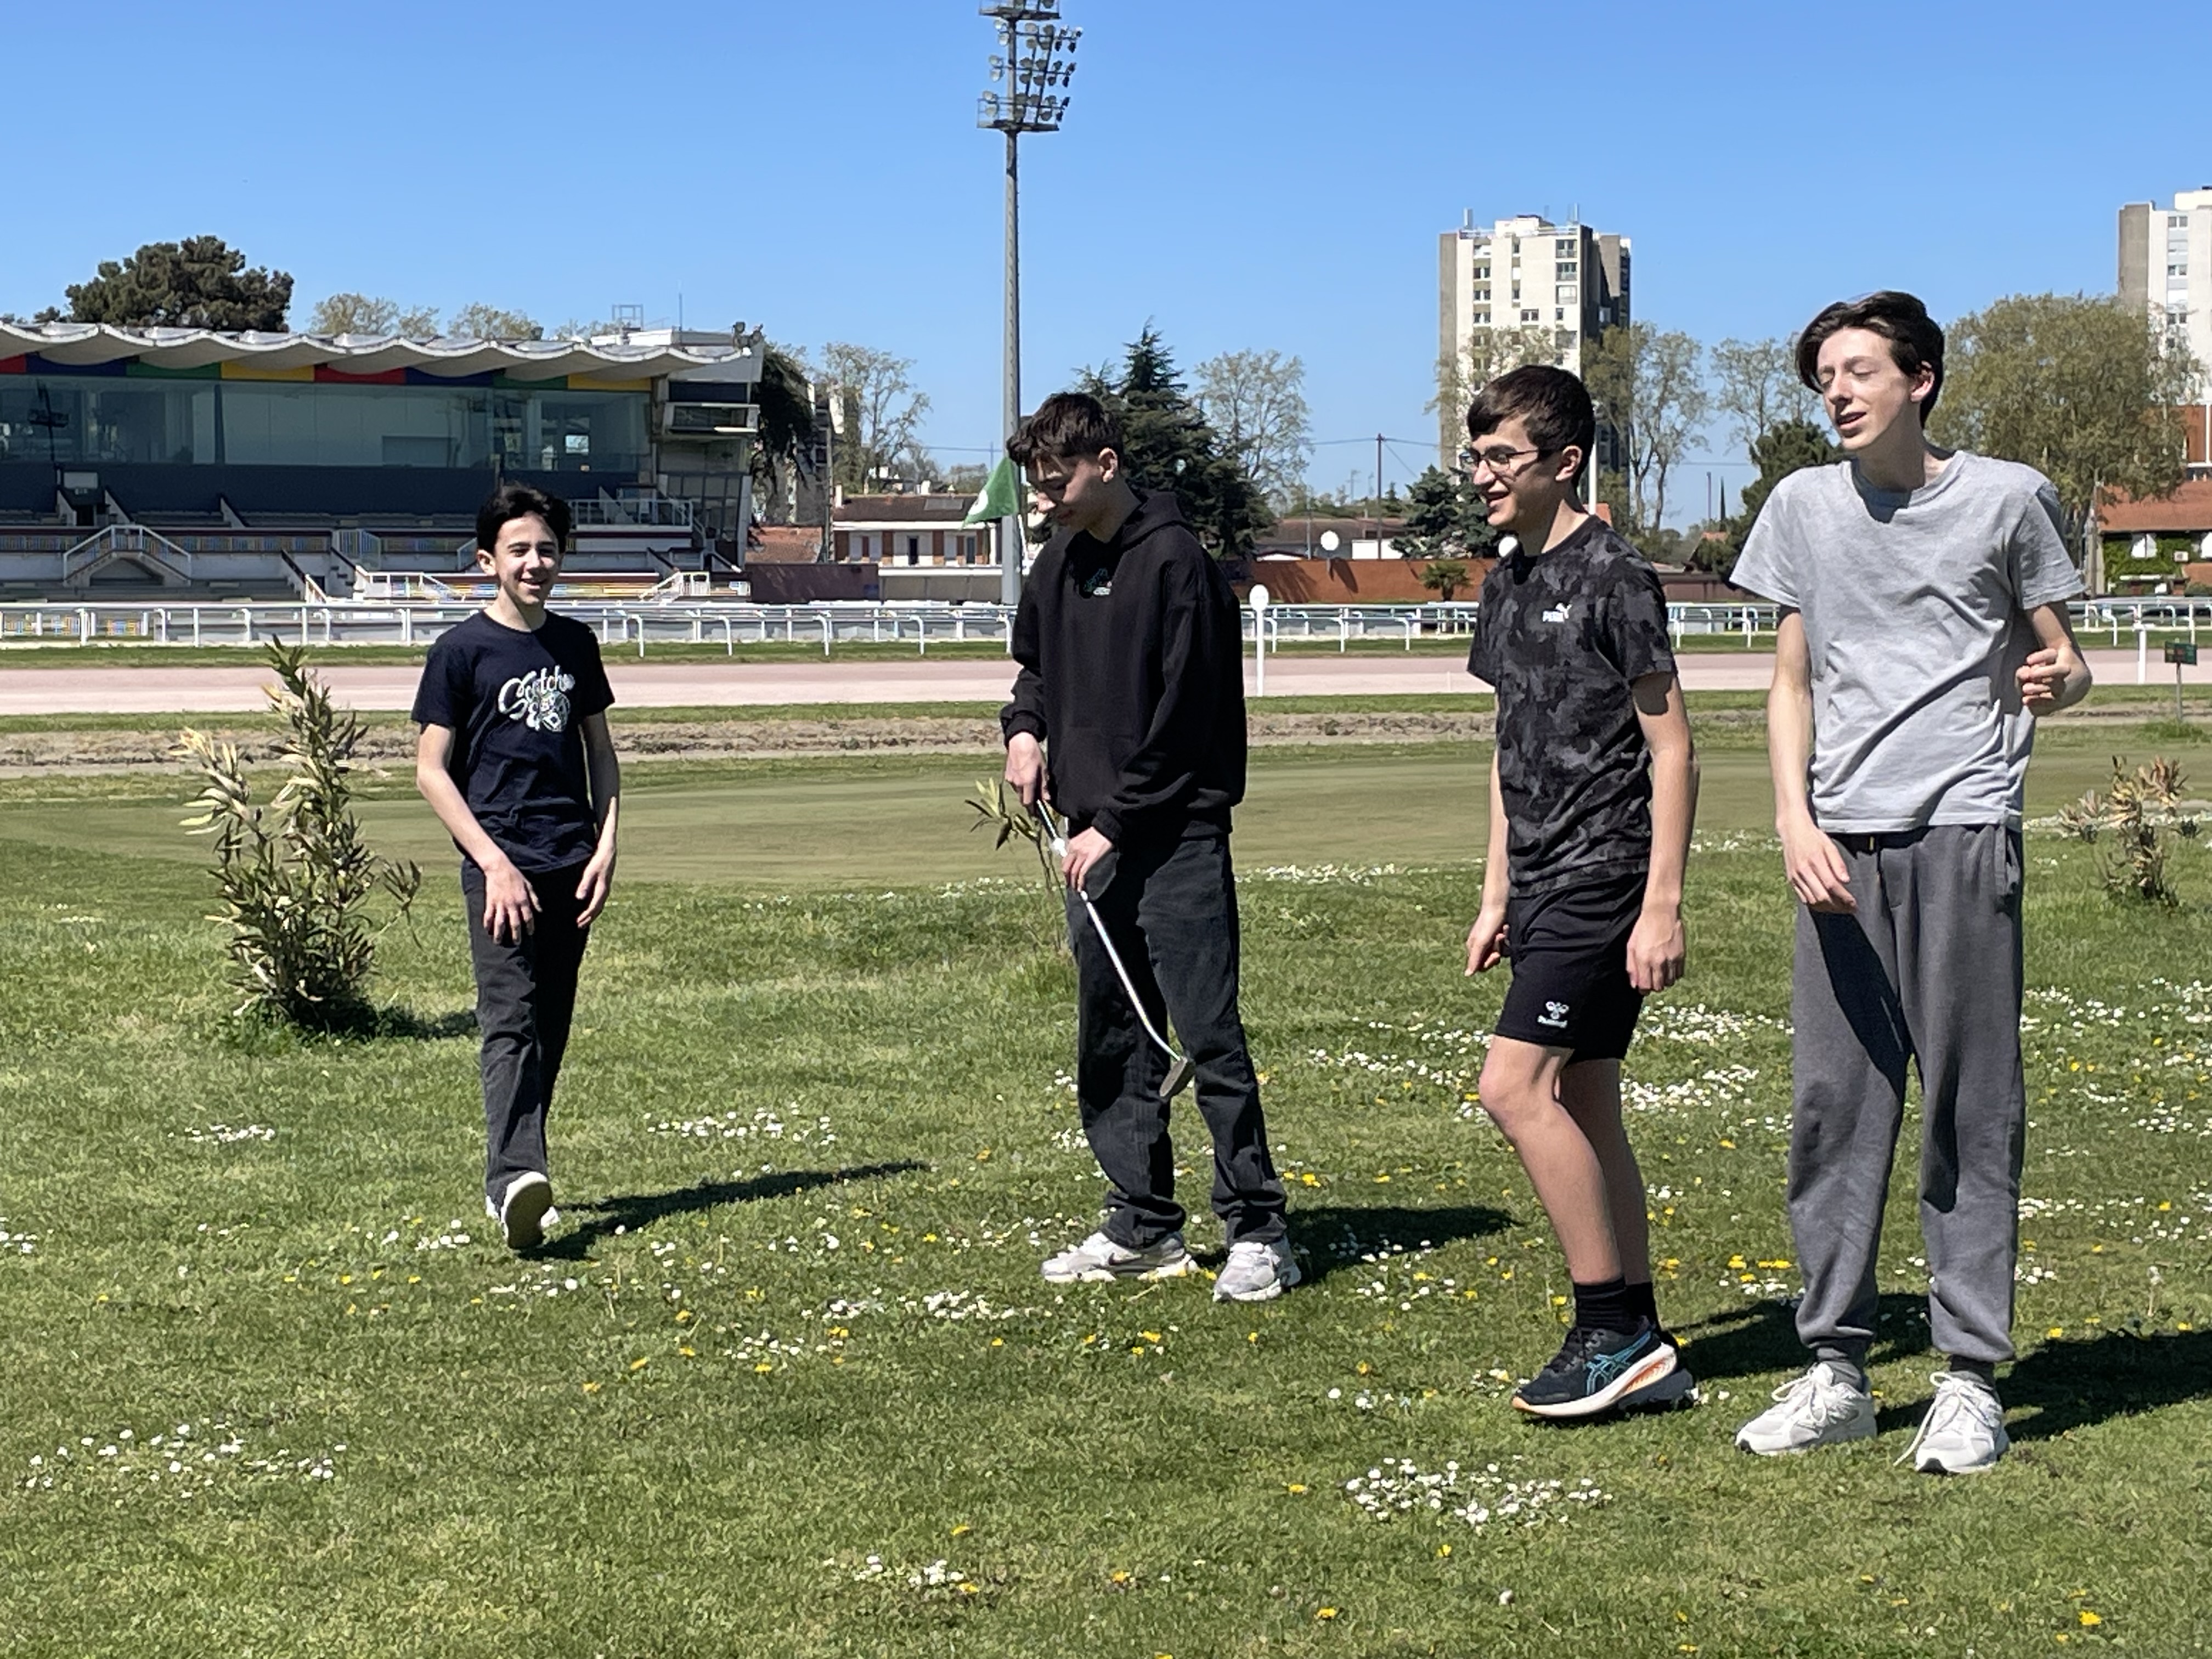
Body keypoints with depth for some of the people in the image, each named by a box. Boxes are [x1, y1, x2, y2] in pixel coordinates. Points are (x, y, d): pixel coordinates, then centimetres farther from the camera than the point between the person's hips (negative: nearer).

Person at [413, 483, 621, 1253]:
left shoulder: (575, 643, 12)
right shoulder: (462, 650, -2)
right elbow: (432, 769, -3)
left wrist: (606, 848, 6)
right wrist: (493, 864, -11)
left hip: (571, 864, 5)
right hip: (501, 863, -5)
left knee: (550, 1026, 8)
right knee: (511, 1020, -17)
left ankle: (511, 1176, 18)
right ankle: (516, 1178, -29)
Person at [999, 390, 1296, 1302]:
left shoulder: (1175, 562, -12)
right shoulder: (1060, 562, 12)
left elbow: (1185, 716, -15)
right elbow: (1035, 662, 28)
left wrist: (1116, 823, -14)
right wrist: (1026, 726, 7)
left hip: (1176, 841, -8)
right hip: (1094, 839, 8)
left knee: (1209, 1036, -8)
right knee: (1110, 1046, 11)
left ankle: (1258, 1230, -1)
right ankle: (1144, 1227, 20)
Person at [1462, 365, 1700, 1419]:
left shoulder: (1613, 578, -11)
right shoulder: (1506, 582, 14)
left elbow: (1670, 746, -12)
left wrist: (1662, 905, -16)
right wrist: (1497, 894, 19)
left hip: (1603, 880, -9)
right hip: (1543, 888, 9)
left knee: (1515, 1088, -15)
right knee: (1584, 1110, 8)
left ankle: (1613, 1331, -6)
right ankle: (1641, 1351, 14)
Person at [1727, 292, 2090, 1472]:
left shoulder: (2007, 498, 5)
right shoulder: (1804, 507, 13)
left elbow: (2057, 661, 10)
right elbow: (1792, 684, 14)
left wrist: (2055, 681, -14)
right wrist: (1796, 820, 1)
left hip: (1963, 830, -3)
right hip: (1840, 841, 3)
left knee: (1971, 1108, -2)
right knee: (1832, 1104, 2)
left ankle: (1970, 1379, 4)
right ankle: (1835, 1369, 11)